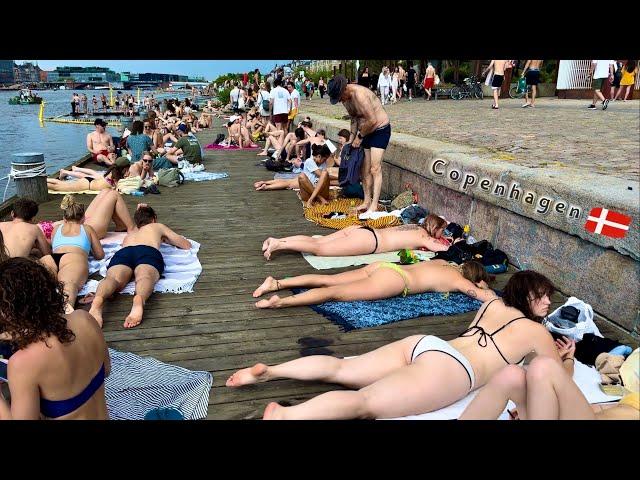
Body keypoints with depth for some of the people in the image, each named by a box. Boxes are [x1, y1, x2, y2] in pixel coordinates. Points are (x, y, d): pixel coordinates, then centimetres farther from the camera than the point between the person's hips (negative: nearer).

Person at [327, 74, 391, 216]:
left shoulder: (360, 95, -28)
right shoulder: (345, 97, 1)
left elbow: (372, 120, -28)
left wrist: (360, 136, -16)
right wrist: (352, 137, 8)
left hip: (380, 129, -9)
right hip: (366, 132, 9)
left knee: (375, 168, -14)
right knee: (365, 169, 8)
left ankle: (374, 205, -13)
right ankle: (367, 201, 17)